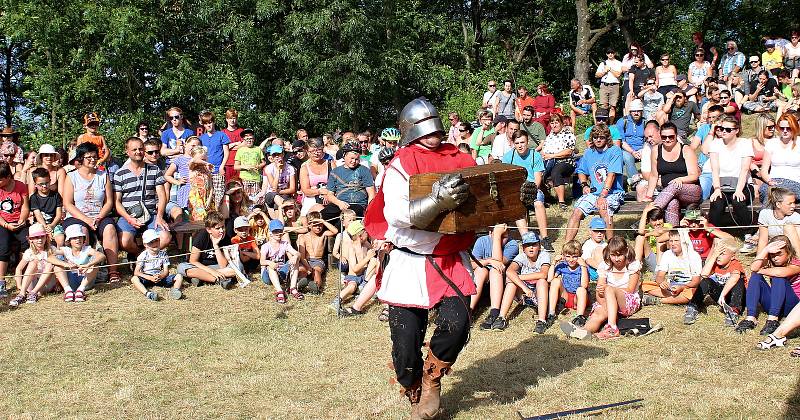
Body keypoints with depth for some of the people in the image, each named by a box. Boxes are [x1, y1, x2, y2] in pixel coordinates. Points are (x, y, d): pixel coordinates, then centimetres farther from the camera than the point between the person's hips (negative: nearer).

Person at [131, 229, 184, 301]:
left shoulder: (163, 254, 3)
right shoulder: (143, 255, -4)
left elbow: (166, 271, 0)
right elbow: (136, 272, -11)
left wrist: (160, 276, -25)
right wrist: (150, 278, -26)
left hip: (160, 278, 3)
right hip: (147, 278, -3)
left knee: (179, 276, -16)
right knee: (134, 279, -34)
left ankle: (175, 290, -46)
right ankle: (147, 293, -57)